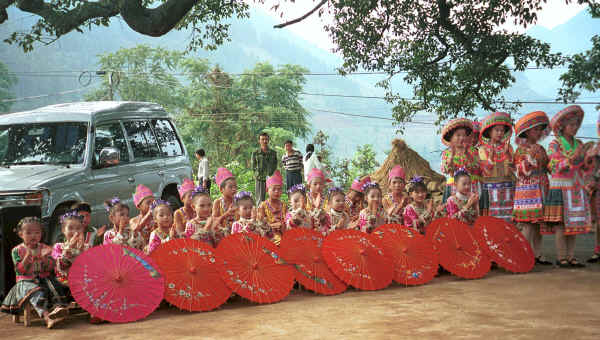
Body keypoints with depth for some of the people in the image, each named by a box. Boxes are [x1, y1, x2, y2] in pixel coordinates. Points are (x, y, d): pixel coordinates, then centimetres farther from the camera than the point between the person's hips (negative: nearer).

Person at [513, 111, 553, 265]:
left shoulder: (540, 149, 16)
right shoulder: (521, 150, -4)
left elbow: (547, 167, 23)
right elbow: (522, 171, -12)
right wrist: (530, 157, -22)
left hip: (541, 189, 7)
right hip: (526, 189, -7)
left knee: (538, 223, 7)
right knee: (527, 224, -10)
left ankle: (537, 254, 11)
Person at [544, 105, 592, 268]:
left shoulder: (578, 144, 13)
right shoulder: (554, 144, -3)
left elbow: (583, 167, 17)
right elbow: (556, 166, -12)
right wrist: (571, 159, -24)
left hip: (576, 188, 6)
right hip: (561, 187, -6)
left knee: (574, 224, 5)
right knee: (561, 224, -7)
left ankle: (571, 257, 9)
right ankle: (562, 257, -2)